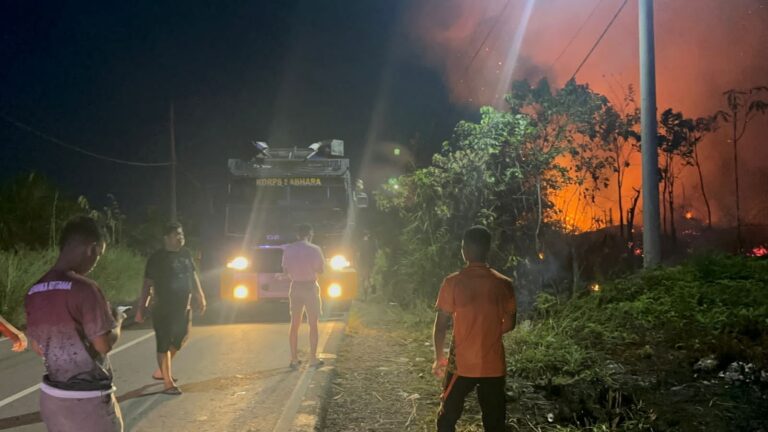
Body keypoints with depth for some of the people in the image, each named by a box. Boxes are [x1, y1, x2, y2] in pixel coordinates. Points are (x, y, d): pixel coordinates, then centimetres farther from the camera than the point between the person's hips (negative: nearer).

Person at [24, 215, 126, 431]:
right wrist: (117, 321, 1)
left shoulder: (34, 292, 3)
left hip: (51, 396, 7)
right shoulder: (85, 288, -20)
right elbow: (104, 344, -17)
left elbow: (37, 347, 12)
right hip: (88, 399, -7)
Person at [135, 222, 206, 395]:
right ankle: (168, 383, 3)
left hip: (183, 307, 7)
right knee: (164, 344, -2)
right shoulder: (156, 258, -9)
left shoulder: (186, 255, 7)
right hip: (163, 309, -7)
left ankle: (162, 370, 36)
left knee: (179, 340, 16)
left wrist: (200, 298, 12)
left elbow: (193, 277, 15)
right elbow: (148, 285, -10)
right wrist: (141, 308, -13)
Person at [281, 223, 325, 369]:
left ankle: (294, 358, 11)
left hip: (295, 287, 3)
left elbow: (285, 270, 4)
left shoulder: (288, 249, -1)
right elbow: (320, 269, -5)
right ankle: (313, 358, 6)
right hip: (310, 287, -3)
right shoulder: (314, 249, -10)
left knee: (294, 324, 10)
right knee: (313, 324, 6)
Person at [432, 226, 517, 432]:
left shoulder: (453, 282, -11)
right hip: (493, 366, 2)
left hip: (461, 364, -2)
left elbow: (441, 326, -8)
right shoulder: (504, 284, -4)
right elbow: (509, 324, 6)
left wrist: (439, 358, 5)